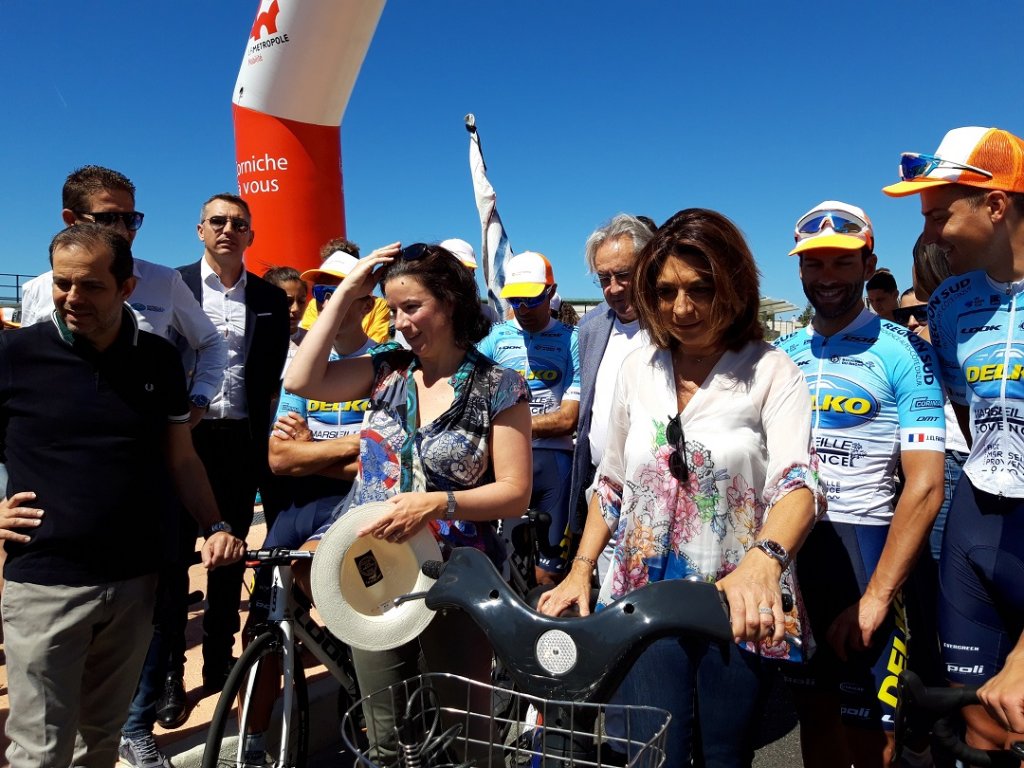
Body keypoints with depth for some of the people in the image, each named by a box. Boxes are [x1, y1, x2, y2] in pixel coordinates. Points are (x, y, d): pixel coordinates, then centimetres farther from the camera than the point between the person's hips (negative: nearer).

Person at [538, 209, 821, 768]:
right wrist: (580, 570, 4)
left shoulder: (771, 372, -8)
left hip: (737, 606, -2)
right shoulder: (637, 368, 4)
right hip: (643, 598, 2)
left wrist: (764, 558, -42)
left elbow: (797, 482, -22)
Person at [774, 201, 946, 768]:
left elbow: (925, 486, -12)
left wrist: (876, 598, -17)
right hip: (791, 549, 5)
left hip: (865, 546, -4)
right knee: (813, 714, 16)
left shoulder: (903, 351, -6)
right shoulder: (781, 354, 9)